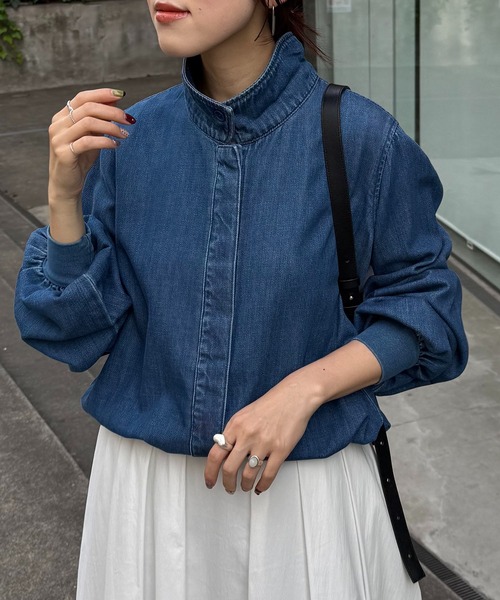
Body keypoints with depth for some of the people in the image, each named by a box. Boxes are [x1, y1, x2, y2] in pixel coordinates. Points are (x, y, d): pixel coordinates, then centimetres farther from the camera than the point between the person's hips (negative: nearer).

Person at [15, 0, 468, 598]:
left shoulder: (360, 138, -15)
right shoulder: (128, 136, -6)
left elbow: (421, 308, -5)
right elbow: (72, 329, -3)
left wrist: (305, 388, -19)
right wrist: (65, 195, -17)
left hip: (307, 484, -2)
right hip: (145, 480, 3)